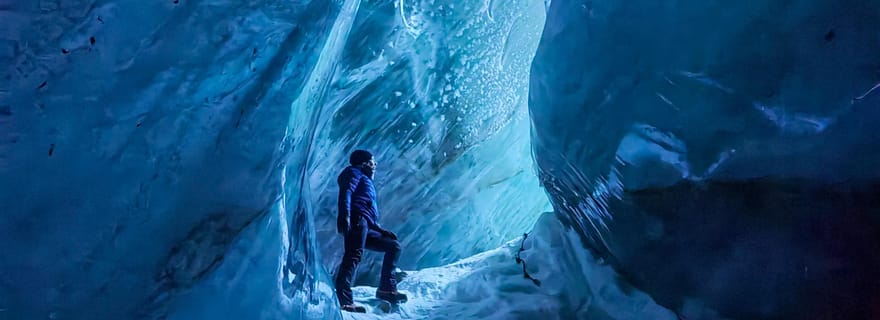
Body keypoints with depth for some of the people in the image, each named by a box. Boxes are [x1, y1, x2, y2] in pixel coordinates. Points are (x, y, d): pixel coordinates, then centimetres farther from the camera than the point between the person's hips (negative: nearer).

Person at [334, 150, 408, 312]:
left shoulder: (365, 181, 38)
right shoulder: (354, 172, 12)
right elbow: (346, 192, -10)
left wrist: (382, 231, 28)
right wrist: (344, 214, -26)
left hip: (365, 227, 10)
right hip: (355, 221, -10)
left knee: (394, 246, 16)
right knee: (354, 255, -26)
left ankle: (387, 288, 7)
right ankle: (343, 300, -40)